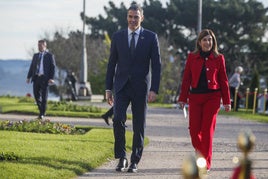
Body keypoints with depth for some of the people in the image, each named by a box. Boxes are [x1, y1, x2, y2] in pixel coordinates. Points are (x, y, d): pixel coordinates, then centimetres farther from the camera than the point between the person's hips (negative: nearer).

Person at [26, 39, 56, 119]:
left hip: (44, 78, -4)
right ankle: (41, 109, 21)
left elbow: (53, 67, -3)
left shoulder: (50, 56, 2)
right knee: (36, 95, 2)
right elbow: (32, 67, 15)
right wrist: (29, 77, 5)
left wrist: (51, 78, -14)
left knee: (44, 96, -2)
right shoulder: (35, 55, 16)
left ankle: (42, 114, 3)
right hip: (36, 77, 4)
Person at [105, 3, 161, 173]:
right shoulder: (118, 36, 6)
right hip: (121, 86, 1)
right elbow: (112, 63, 9)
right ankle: (122, 157, 0)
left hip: (141, 87, -1)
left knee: (139, 126, 3)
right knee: (118, 120, -14)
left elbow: (156, 65, -2)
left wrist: (154, 89, -10)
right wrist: (108, 88, 5)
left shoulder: (151, 37, 0)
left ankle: (135, 161, 12)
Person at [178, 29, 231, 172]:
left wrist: (226, 101, 5)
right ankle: (200, 152, 25)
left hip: (212, 97, -1)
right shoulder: (192, 57, 6)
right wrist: (182, 99, 4)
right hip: (195, 97, 1)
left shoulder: (218, 58, 4)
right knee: (194, 129, -2)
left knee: (207, 129, -5)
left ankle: (205, 163, 2)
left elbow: (223, 81, 7)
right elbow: (186, 79, 8)